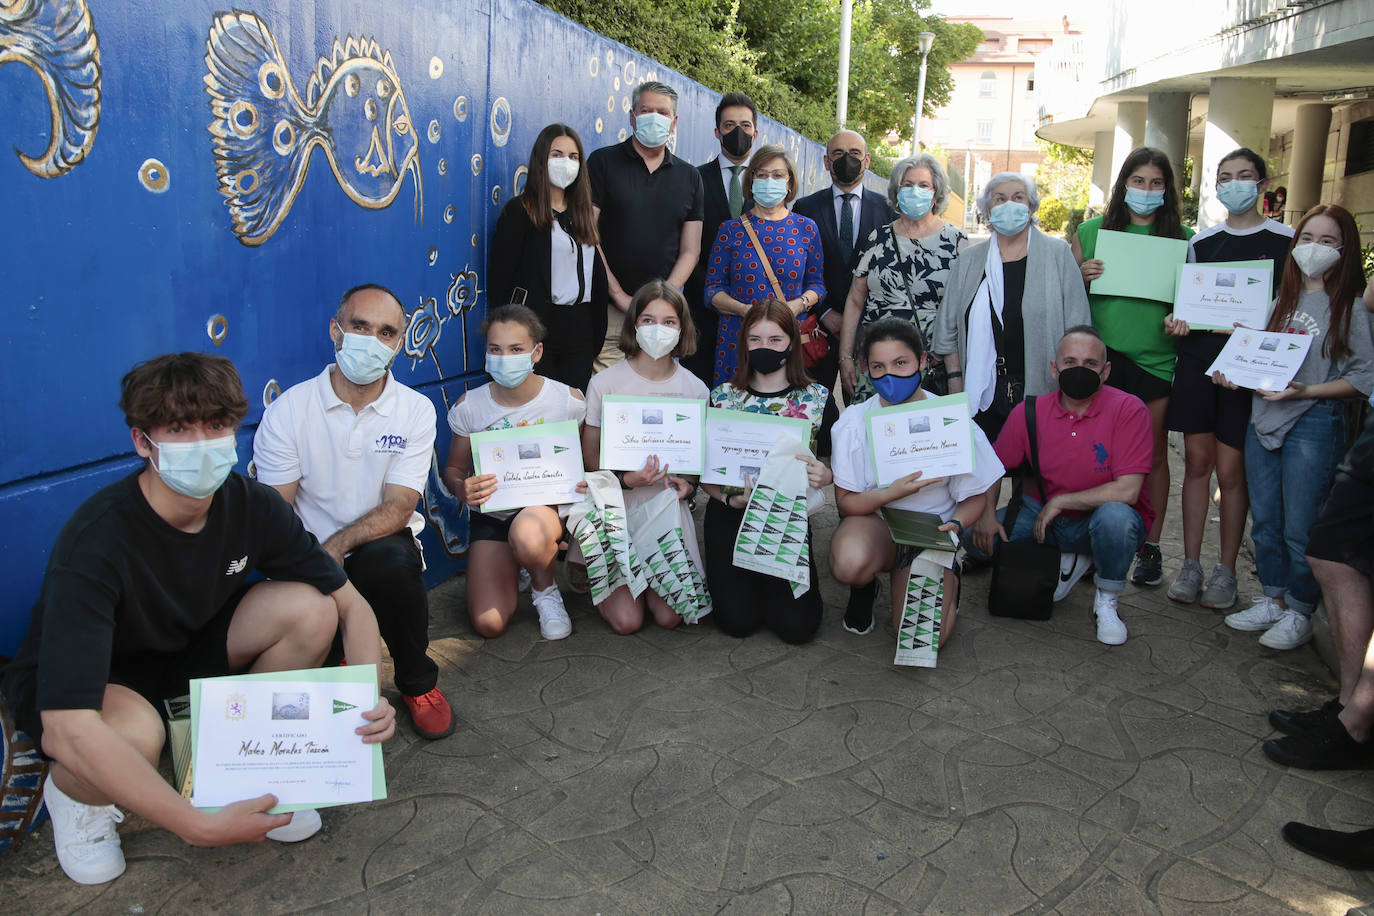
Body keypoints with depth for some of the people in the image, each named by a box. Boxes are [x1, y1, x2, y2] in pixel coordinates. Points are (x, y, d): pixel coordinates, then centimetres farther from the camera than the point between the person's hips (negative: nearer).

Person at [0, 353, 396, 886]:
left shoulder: (251, 505, -19)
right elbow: (65, 729, -41)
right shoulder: (96, 543, -34)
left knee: (310, 608, -20)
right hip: (76, 681, -4)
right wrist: (200, 827, -44)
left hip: (183, 649, 5)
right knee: (134, 732, -38)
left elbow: (350, 603, -11)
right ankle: (73, 794, 1)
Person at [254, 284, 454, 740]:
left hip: (381, 551, 0)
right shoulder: (287, 411, -4)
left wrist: (337, 545, -30)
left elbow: (398, 507, -12)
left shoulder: (415, 410, -3)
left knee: (392, 558, -35)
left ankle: (418, 682, -9)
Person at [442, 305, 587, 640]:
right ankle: (512, 569, 23)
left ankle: (546, 590, -4)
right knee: (488, 624, -14)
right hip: (491, 514, 2)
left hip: (548, 503, -2)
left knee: (527, 535, -42)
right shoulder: (469, 407, -5)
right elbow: (453, 468, 6)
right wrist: (463, 489, -18)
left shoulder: (569, 400, -9)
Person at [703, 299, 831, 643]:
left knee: (797, 626, -11)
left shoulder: (817, 398, 1)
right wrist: (732, 499, -18)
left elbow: (834, 467, 4)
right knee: (738, 621, -11)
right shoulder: (722, 397, 2)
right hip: (730, 515, 0)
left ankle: (767, 582, 23)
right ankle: (733, 578, 25)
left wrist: (825, 476, -21)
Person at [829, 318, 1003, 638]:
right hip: (872, 520, 0)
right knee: (850, 564, -39)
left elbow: (974, 498, 0)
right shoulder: (854, 421, -8)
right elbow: (845, 501, -7)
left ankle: (948, 581, 17)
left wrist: (955, 524, -22)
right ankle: (864, 588, 3)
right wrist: (893, 493, -25)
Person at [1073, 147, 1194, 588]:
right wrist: (1082, 275, -9)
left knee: (1153, 456, 6)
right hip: (1101, 357, 0)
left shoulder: (1183, 237, 7)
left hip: (1155, 359, 0)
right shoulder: (1092, 231, 7)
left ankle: (1150, 547, 17)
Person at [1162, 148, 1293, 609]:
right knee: (1197, 462, 4)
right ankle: (1191, 565, 13)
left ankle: (1226, 570, 11)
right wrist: (1175, 321, -3)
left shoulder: (1285, 241, 2)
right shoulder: (1201, 241, 11)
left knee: (1231, 468, -2)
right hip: (1197, 359, 3)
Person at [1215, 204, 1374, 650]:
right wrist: (1235, 373, 2)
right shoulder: (1283, 298, 12)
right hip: (1263, 418, 6)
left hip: (1313, 426, -6)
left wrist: (1306, 391, -20)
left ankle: (1299, 613, 16)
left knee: (1300, 529, 0)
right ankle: (1273, 599, 27)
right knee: (1265, 521, 12)